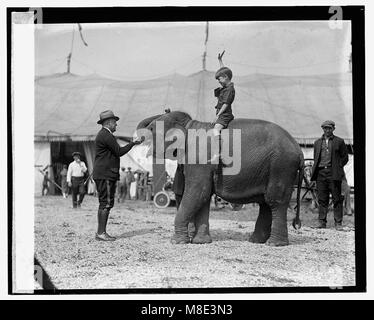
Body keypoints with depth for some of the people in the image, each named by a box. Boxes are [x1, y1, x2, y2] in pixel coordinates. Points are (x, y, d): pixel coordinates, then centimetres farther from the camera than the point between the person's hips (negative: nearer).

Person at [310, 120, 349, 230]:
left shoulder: (339, 142, 7)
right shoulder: (317, 142, 18)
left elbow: (345, 157, 7)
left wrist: (338, 168, -3)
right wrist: (315, 170, 7)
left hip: (333, 173, -3)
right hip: (320, 172, 3)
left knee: (337, 199, -3)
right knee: (322, 199, 2)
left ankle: (338, 223, -1)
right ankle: (322, 222, 5)